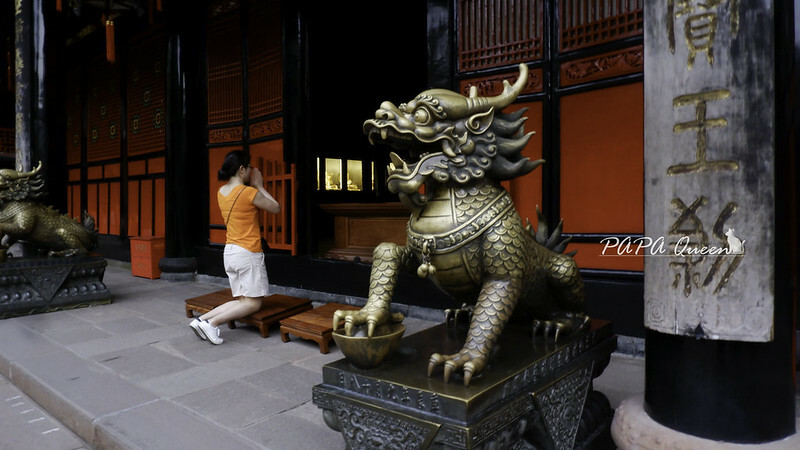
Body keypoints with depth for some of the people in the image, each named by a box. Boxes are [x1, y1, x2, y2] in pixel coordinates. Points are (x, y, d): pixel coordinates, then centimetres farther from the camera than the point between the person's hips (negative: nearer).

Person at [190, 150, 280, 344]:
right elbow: (276, 208, -4)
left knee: (242, 300, 13)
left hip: (229, 252, 8)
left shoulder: (221, 192, 8)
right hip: (248, 253, -8)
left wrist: (255, 187, 16)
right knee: (253, 303, -1)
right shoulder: (249, 192, -15)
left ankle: (202, 319, 0)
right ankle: (211, 322, -13)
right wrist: (259, 186, 2)